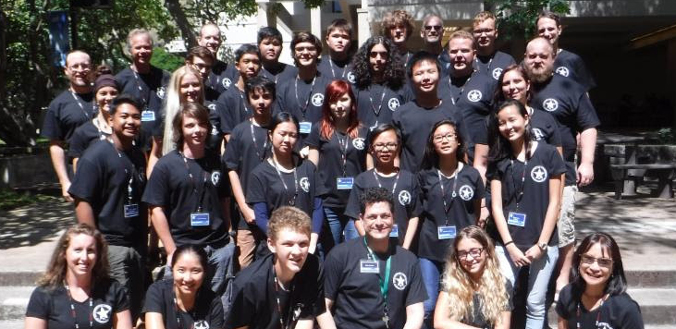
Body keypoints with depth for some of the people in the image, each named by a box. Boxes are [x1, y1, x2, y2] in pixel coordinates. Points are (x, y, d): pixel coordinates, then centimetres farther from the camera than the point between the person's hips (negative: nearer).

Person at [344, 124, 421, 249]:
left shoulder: (409, 179, 4)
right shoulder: (362, 180, 0)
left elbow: (414, 216, 4)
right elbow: (358, 218, 0)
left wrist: (405, 248, -6)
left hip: (402, 249, 1)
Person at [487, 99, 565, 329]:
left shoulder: (548, 154, -2)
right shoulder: (499, 159, 4)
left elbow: (554, 203, -3)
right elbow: (496, 206, 1)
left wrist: (541, 244, -8)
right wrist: (510, 245, -8)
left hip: (543, 244, -1)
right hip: (506, 244, 1)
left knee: (535, 304, 9)